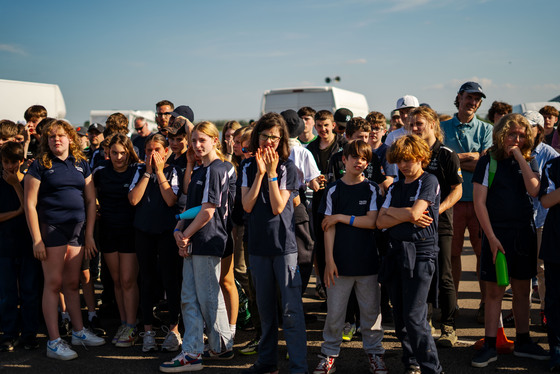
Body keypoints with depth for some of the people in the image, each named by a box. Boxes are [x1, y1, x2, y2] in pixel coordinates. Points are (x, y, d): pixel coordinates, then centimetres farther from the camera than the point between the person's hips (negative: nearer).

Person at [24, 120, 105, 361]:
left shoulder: (81, 165, 11)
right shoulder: (40, 165, -2)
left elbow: (91, 201, 11)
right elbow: (29, 204, -6)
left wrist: (89, 234, 5)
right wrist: (37, 239, -11)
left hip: (77, 229, 4)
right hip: (51, 227, -4)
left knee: (72, 283, 13)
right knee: (54, 283, -3)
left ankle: (78, 331, 25)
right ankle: (54, 342, 2)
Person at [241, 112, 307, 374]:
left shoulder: (288, 168, -4)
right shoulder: (249, 168, 6)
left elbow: (278, 207, -12)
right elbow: (247, 205, -6)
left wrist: (272, 173, -16)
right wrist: (260, 173, -12)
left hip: (284, 245, -4)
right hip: (258, 244, 4)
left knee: (291, 308, -7)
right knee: (265, 307, 14)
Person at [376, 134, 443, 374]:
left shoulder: (429, 181, -2)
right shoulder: (395, 187, 16)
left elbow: (414, 212, -15)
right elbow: (380, 221, 5)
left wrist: (391, 211, 2)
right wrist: (407, 217, -9)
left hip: (421, 253, -6)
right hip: (397, 252, 7)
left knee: (414, 317, -11)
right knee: (400, 317, 9)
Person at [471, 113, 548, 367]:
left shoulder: (529, 162, 8)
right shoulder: (488, 162, -3)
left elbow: (534, 190, -12)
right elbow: (479, 202, -7)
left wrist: (520, 158, -11)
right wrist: (491, 237, -12)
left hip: (524, 233, 4)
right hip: (496, 234, -3)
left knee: (523, 290, 11)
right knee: (494, 291, 0)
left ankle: (522, 342, 24)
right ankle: (489, 346, 8)